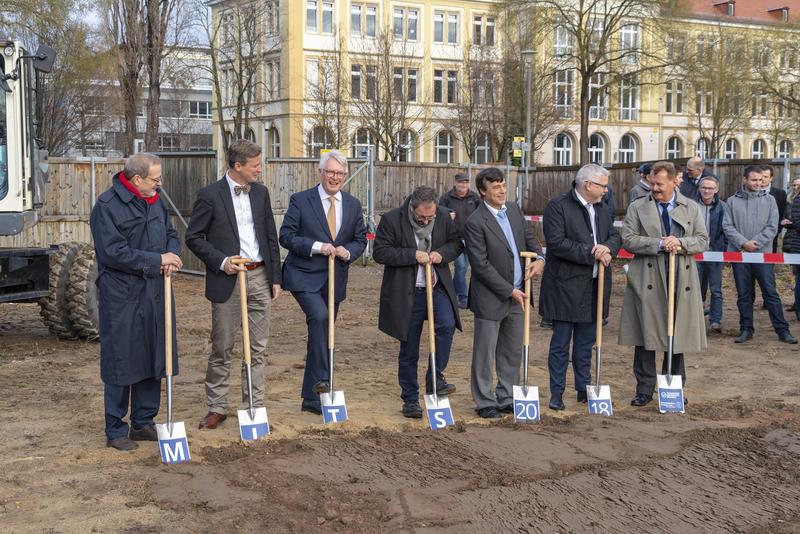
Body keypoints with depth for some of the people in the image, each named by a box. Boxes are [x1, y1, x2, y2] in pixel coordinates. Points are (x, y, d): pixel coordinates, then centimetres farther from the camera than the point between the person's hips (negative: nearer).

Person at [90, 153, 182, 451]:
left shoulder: (155, 202, 11)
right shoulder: (107, 206, -13)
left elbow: (171, 233, 20)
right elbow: (114, 252, -18)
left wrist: (172, 254, -3)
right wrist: (158, 260, -16)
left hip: (154, 295, 8)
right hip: (121, 298, -7)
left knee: (153, 360, 12)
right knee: (120, 363, 0)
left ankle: (143, 423, 25)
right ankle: (115, 431, 12)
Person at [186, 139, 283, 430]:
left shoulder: (261, 192, 8)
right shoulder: (210, 195, -7)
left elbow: (271, 236, 11)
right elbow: (193, 237, -4)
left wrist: (276, 277, 8)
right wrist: (221, 261, -15)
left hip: (260, 277, 4)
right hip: (228, 280, -4)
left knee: (257, 349, 8)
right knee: (222, 349, 5)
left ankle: (254, 408, 17)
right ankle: (216, 408, 17)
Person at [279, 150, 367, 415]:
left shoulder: (353, 205, 8)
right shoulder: (300, 200, -5)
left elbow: (360, 240, 12)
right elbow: (286, 236, -8)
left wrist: (347, 251, -10)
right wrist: (316, 247, -20)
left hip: (335, 280, 5)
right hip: (304, 276, -5)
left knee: (321, 333, 10)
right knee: (320, 317, -29)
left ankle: (311, 398, 19)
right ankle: (321, 380, -20)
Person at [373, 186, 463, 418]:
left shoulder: (444, 216, 0)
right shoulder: (391, 220, -11)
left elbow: (457, 244, 10)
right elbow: (380, 252, -12)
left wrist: (442, 254, -12)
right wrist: (413, 255, -20)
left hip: (437, 287, 2)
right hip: (406, 293, -2)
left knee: (447, 325, -25)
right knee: (408, 350, 5)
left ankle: (435, 377, -7)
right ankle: (410, 400, 18)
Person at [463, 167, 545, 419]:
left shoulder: (514, 209, 5)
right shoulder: (475, 223, -16)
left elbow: (528, 237, 16)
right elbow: (481, 265, -17)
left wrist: (540, 258, -5)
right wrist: (510, 291, -15)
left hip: (517, 295, 7)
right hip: (491, 298, -7)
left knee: (512, 352, 15)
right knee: (485, 354, 4)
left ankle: (506, 398, 27)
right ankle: (485, 403, 16)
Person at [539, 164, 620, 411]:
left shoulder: (602, 208, 13)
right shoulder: (557, 206, -11)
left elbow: (615, 235, 11)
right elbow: (556, 242, -19)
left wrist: (607, 249, -13)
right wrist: (591, 253, -19)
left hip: (594, 287, 7)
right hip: (566, 286, -7)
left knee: (586, 342, 15)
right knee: (561, 343, 1)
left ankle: (584, 388, 24)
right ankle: (557, 392, 9)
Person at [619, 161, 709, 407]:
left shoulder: (691, 208, 10)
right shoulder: (637, 207, 4)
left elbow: (703, 240, 7)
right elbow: (628, 239, -4)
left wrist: (681, 243, -13)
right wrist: (659, 244, -17)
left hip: (681, 279, 2)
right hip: (647, 280, -1)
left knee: (677, 335, 8)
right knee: (645, 335, 2)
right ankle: (645, 389, 12)